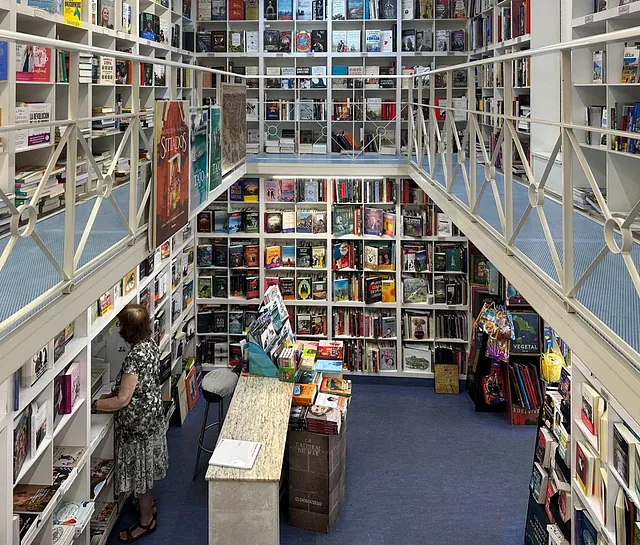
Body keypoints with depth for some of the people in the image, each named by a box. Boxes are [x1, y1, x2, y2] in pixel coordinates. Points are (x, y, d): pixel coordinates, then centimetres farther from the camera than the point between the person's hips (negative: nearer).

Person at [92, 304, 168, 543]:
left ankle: (146, 521, 25)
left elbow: (122, 400, -30)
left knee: (140, 469, 9)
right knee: (144, 467, 27)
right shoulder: (149, 344, -3)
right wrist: (115, 392, 10)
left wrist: (93, 405, -22)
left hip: (138, 422, -9)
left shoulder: (136, 356, -32)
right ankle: (147, 505, 46)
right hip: (151, 414, 9)